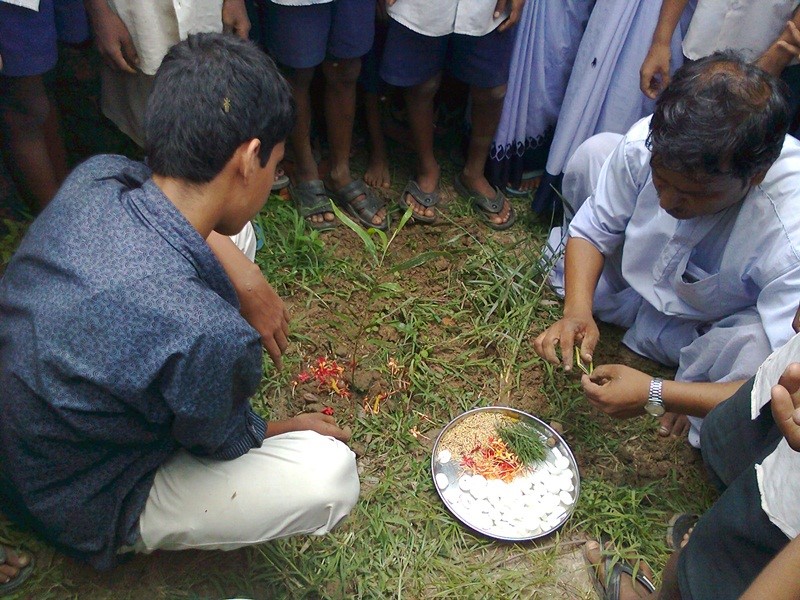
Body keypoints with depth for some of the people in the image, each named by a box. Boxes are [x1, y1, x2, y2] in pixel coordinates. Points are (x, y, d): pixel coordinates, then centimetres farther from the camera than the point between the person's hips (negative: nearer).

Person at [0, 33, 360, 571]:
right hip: (84, 510, -6)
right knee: (333, 475, -14)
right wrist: (293, 427, 4)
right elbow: (225, 442, -16)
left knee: (235, 235, 2)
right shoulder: (206, 335, -40)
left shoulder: (96, 177, -21)